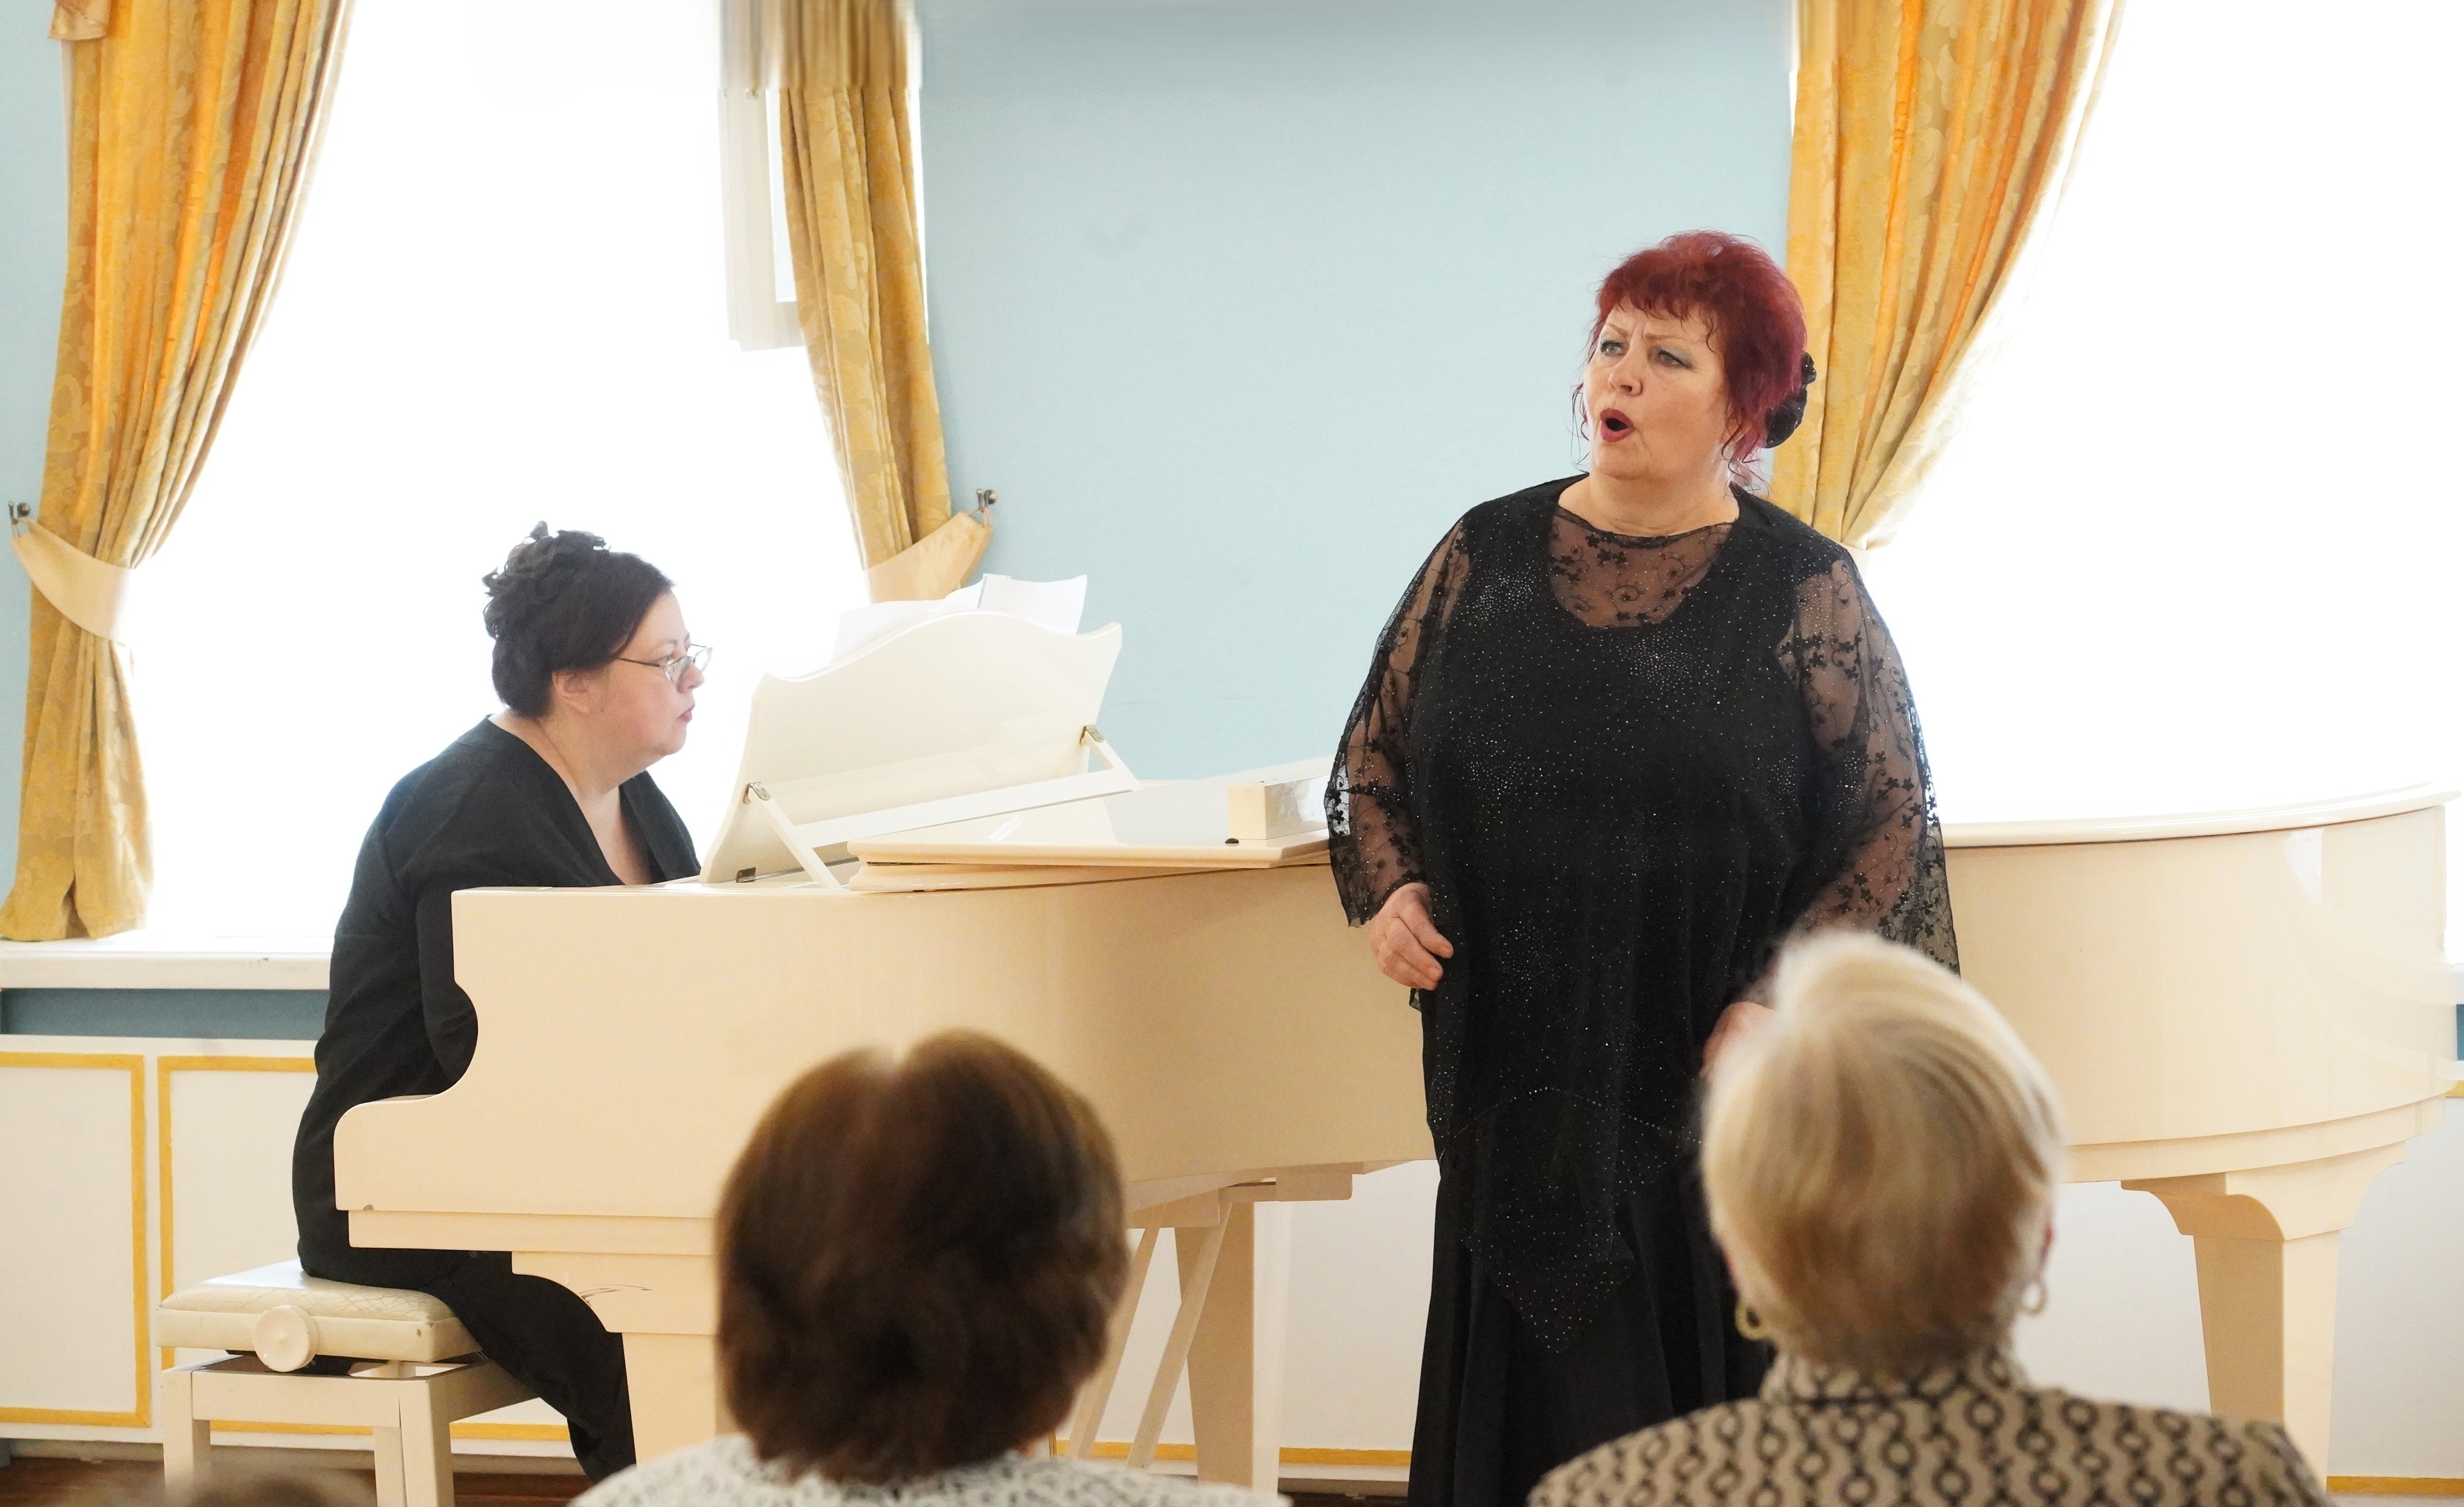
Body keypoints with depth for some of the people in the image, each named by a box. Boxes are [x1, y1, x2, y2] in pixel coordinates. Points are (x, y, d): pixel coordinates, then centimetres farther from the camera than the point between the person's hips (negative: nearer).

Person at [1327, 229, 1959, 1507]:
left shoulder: (1802, 589, -3)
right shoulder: (1486, 557, 7)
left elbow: (1893, 824, -3)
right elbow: (1371, 755, 16)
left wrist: (1779, 1002, -13)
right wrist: (1388, 894, -3)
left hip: (1717, 1086, -3)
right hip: (1515, 1083, 3)